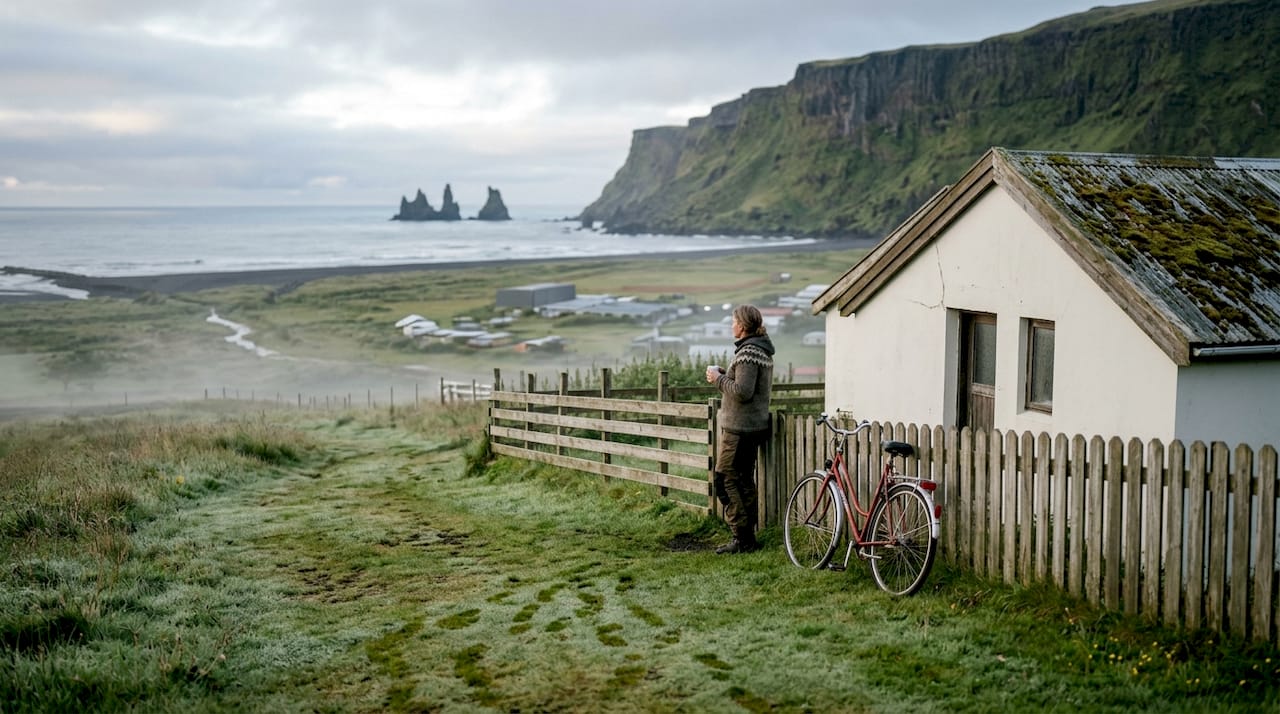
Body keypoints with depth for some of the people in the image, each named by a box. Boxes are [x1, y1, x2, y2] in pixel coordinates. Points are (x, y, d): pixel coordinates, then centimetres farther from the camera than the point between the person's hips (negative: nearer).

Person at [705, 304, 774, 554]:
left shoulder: (747, 352, -18)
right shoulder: (762, 350, 15)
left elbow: (743, 392, -24)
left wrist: (719, 379, -11)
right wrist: (725, 375, 10)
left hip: (739, 428, -10)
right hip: (754, 427, 10)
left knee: (725, 480, -6)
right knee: (745, 481, 14)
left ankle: (743, 538, -6)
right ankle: (747, 537, 18)